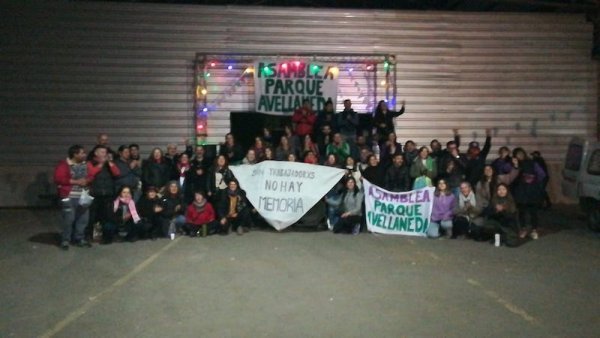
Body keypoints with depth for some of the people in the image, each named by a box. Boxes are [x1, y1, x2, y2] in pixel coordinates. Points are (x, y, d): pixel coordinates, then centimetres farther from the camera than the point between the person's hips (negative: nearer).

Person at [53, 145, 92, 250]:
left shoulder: (85, 165, 11)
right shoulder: (63, 165, -8)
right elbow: (58, 179, -16)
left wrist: (87, 181, -3)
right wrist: (75, 182, -16)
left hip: (83, 196, 6)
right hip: (69, 197, -6)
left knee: (83, 218, 7)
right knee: (68, 219, -4)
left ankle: (79, 239, 22)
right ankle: (65, 240, 11)